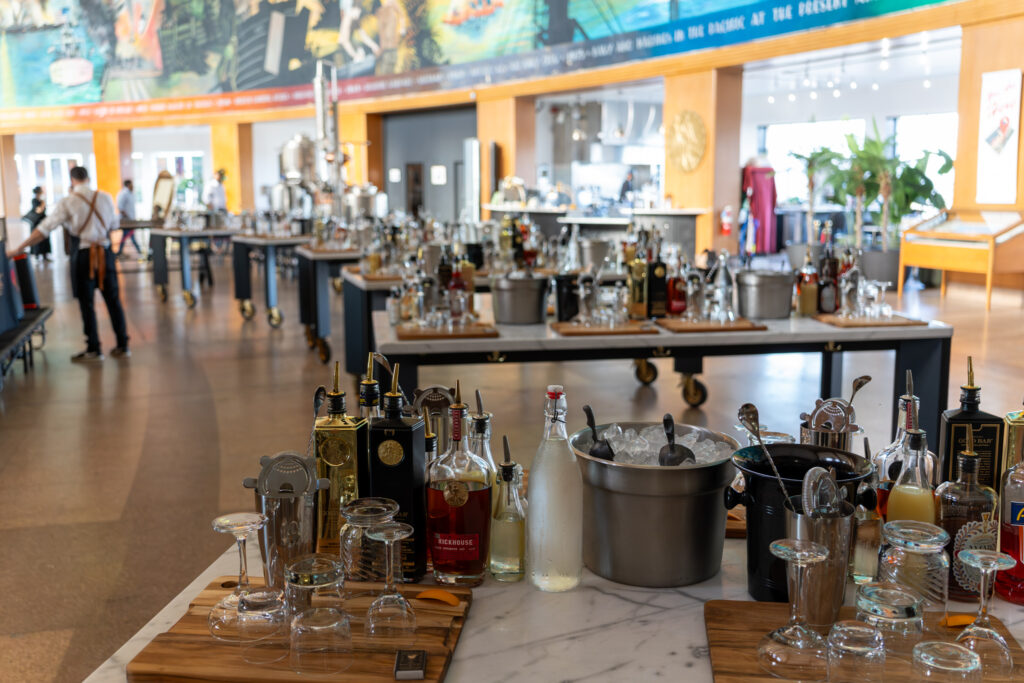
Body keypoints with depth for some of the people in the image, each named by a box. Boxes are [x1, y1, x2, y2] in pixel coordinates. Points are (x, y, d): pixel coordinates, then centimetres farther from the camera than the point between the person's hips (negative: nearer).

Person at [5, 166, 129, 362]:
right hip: (105, 252, 3)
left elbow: (44, 229, -8)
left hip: (83, 255, -3)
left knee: (86, 303, 6)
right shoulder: (105, 198, 2)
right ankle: (122, 346, 14)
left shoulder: (67, 202, -7)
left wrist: (19, 249, -3)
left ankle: (93, 350, 11)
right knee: (113, 300, 10)